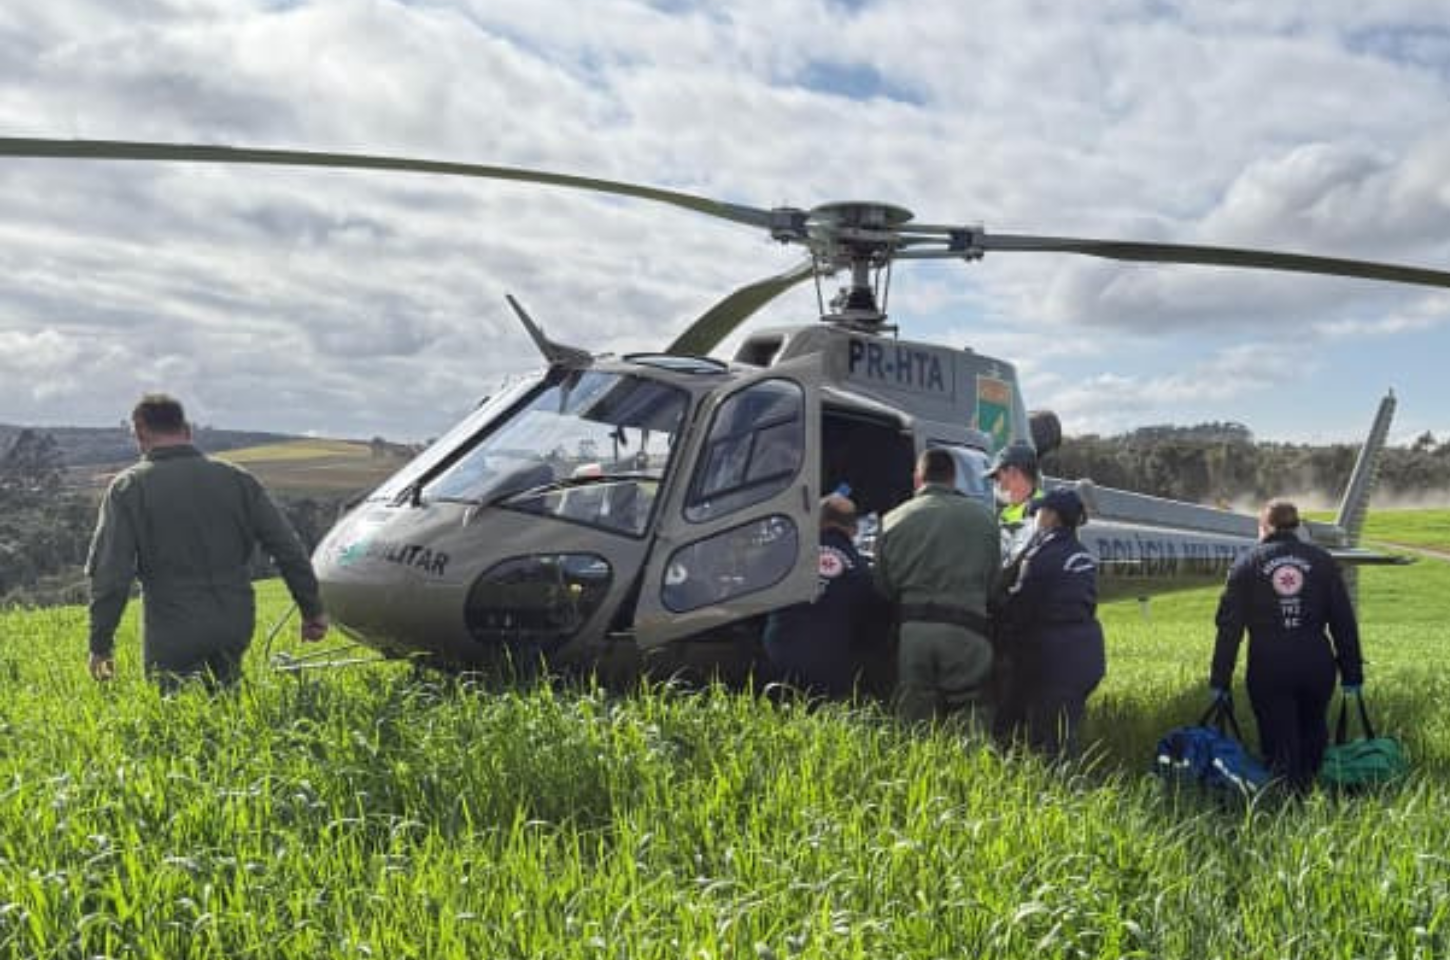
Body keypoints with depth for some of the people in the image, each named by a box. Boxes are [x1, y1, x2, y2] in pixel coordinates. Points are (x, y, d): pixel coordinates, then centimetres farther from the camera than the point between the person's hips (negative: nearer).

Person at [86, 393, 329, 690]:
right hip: (236, 630, 4)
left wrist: (100, 645, 0)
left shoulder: (129, 487, -4)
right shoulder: (236, 478, 5)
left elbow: (110, 574, -9)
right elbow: (289, 549, 3)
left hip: (173, 636, -3)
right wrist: (313, 610, 10)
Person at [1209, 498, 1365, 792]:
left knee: (1280, 745, 5)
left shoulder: (1247, 564, 3)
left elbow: (1229, 627, 0)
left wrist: (1219, 680, 3)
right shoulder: (1322, 560, 8)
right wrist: (1352, 673, 10)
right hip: (1316, 665, 2)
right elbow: (1344, 621, 5)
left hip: (1268, 668, -2)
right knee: (1313, 735, 18)